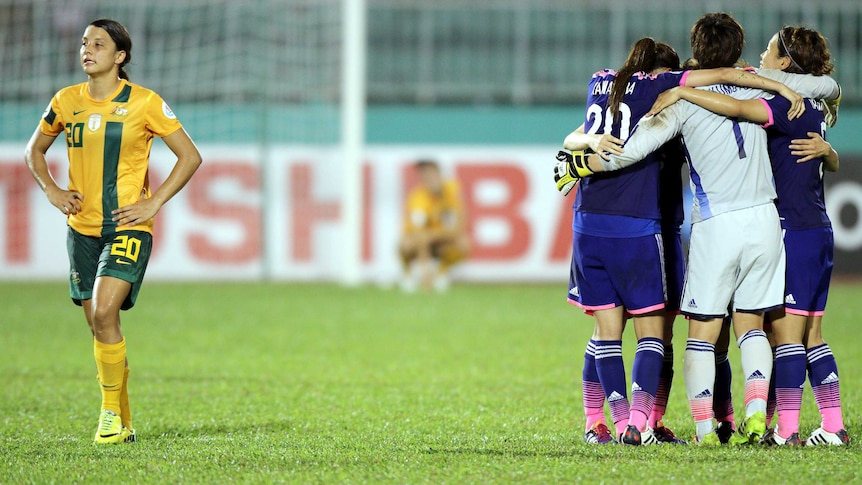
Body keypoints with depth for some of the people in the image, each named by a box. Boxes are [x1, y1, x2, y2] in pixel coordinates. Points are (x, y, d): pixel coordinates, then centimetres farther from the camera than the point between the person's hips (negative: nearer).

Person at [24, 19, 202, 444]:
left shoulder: (144, 103, -7)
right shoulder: (66, 101, 5)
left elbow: (190, 156, -1)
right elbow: (34, 150, 21)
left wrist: (153, 203, -8)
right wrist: (51, 190, 5)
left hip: (128, 227, -4)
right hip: (82, 229, 4)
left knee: (104, 313, -21)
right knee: (98, 325, 6)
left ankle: (112, 411, -9)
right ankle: (122, 424, 18)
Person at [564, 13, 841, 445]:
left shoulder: (682, 99, -5)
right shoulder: (758, 83, 5)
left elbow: (632, 148, -17)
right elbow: (828, 87, 15)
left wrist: (577, 164, -4)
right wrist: (828, 99, 39)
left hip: (716, 227, -3)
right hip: (763, 219, 3)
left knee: (702, 332, 3)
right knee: (751, 324, 14)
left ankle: (704, 428, -4)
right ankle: (756, 413, -3)